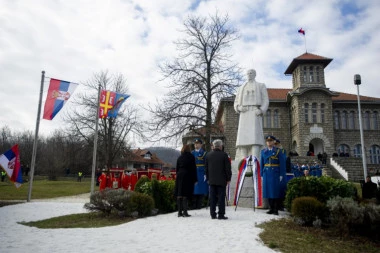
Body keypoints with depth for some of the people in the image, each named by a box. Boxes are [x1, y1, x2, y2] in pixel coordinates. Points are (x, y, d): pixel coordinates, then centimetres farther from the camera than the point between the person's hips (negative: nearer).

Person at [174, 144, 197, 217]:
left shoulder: (179, 157, 10)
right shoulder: (191, 157, -2)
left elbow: (177, 168, 12)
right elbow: (193, 168, -3)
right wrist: (195, 179, 1)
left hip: (179, 176, 4)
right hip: (188, 176, -4)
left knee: (179, 195, 7)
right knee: (185, 195, -2)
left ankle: (180, 212, 10)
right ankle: (185, 212, -4)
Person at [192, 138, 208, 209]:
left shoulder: (204, 153, 2)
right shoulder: (192, 153, 11)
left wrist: (205, 174, -10)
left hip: (201, 174, -2)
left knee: (201, 191, -1)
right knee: (194, 190, 4)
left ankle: (199, 205, 6)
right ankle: (194, 205, 12)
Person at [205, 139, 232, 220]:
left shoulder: (208, 155, 5)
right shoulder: (224, 155, -7)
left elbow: (206, 168, 10)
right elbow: (228, 168, -6)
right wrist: (228, 179, 3)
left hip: (212, 180, 4)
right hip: (221, 180, -4)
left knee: (212, 198, 7)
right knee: (221, 197, 1)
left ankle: (213, 214, 12)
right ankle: (221, 214, 2)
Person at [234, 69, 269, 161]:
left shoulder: (261, 86, 16)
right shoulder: (241, 88, 25)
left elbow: (265, 100, 7)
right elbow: (236, 103, 19)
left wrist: (261, 110, -13)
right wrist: (239, 108, -5)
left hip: (255, 113, -3)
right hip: (244, 114, 4)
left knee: (255, 136, -18)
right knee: (243, 137, -8)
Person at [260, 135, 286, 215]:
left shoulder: (278, 151, 1)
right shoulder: (263, 151, 11)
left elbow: (282, 164, -1)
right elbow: (261, 164, 13)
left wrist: (281, 175, -7)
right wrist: (262, 174, 7)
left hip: (275, 174, -3)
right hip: (266, 174, 3)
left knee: (275, 191, -2)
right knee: (268, 191, 5)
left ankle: (276, 210, 4)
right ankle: (271, 209, 15)